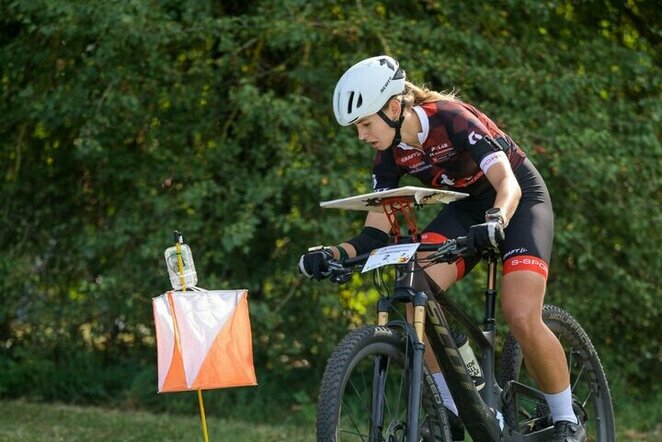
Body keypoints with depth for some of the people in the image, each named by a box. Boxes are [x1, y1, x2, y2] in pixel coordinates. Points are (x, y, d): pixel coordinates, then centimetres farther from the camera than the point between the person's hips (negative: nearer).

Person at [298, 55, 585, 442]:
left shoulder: (452, 119, -29)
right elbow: (376, 234, -9)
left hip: (520, 201, -6)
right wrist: (336, 254, -27)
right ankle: (452, 410, -9)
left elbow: (508, 184, -37)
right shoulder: (392, 153, -10)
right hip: (468, 206, 6)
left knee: (522, 318, -23)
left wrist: (496, 221, -58)